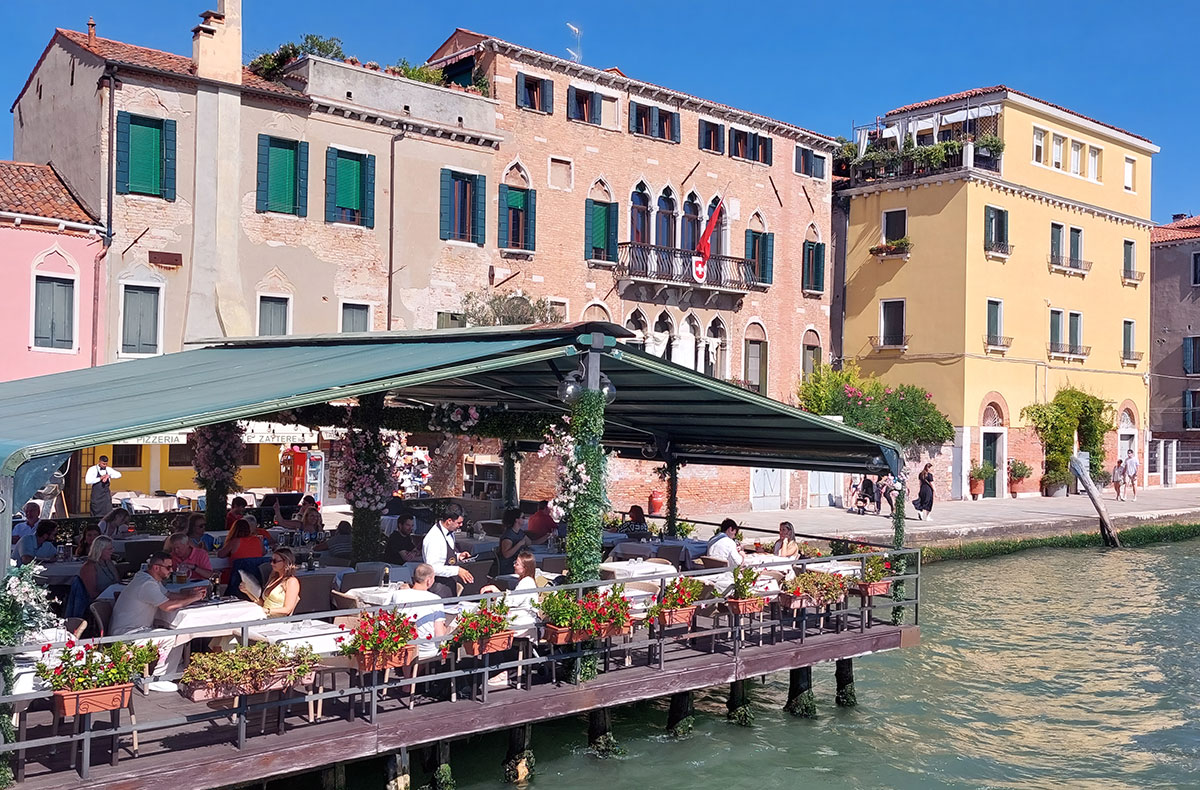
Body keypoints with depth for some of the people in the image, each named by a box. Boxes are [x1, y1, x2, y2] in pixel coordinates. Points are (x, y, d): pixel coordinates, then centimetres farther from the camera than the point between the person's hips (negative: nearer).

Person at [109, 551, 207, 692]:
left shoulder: (153, 580, 12)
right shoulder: (147, 584, -23)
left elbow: (168, 595, 18)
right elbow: (167, 606, -30)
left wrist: (189, 593, 0)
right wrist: (193, 598, -19)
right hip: (126, 634, -11)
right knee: (171, 638, -25)